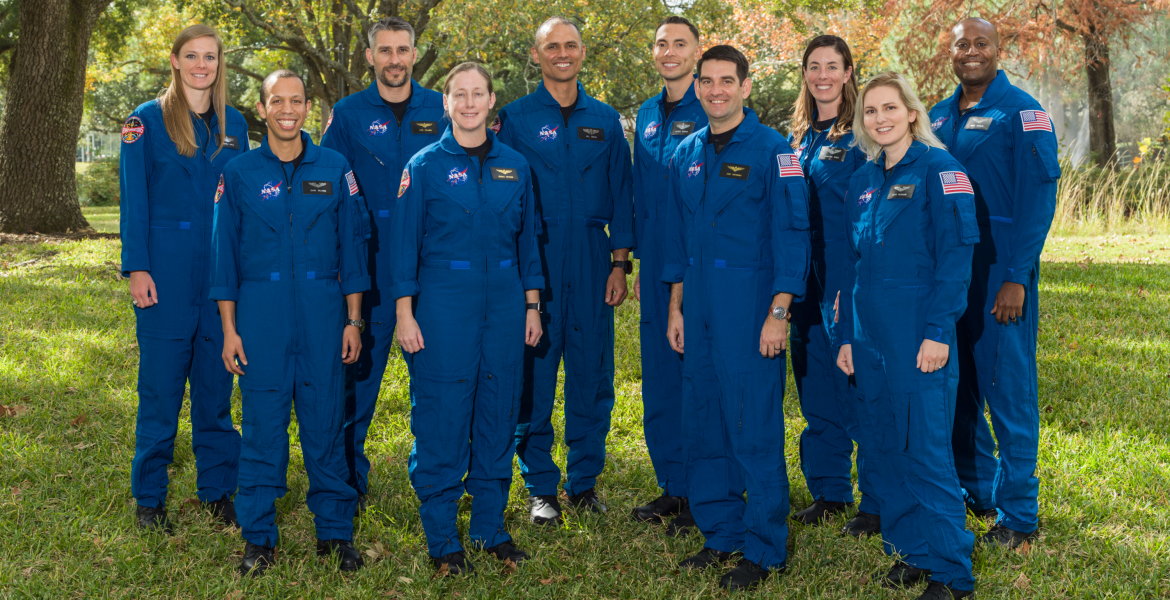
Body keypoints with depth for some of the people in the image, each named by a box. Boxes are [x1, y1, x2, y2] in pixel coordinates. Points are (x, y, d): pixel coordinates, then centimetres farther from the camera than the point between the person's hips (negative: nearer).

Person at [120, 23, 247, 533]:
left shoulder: (232, 123, 11)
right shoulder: (147, 120, 0)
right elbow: (134, 200, -3)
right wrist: (136, 268, -11)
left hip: (221, 270, 4)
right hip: (168, 271, -3)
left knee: (216, 381, 9)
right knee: (161, 382, 1)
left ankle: (216, 487, 19)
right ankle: (149, 496, 13)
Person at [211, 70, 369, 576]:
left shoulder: (334, 169, 6)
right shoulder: (239, 173, 4)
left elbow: (353, 245, 7)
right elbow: (225, 253, 6)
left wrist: (353, 320, 3)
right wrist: (229, 329, 1)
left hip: (322, 309, 1)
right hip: (260, 312, 0)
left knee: (325, 421, 4)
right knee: (263, 424, 2)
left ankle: (335, 531, 15)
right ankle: (258, 536, 13)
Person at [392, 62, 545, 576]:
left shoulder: (514, 166, 9)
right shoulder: (425, 166, -1)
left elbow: (526, 240, 13)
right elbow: (405, 243, -2)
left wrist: (532, 306, 9)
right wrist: (405, 313, -7)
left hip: (503, 301, 4)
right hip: (443, 304, -3)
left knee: (498, 412, 8)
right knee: (441, 419, -1)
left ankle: (490, 526, 21)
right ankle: (441, 538, 11)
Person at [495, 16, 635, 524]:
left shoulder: (606, 120, 11)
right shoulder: (515, 118, 4)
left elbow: (620, 194, 11)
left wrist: (620, 262, 3)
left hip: (591, 260, 2)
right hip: (535, 258, -2)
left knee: (592, 371, 5)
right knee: (534, 372, 0)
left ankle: (585, 480, 18)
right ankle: (540, 487, 10)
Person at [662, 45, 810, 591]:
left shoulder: (772, 151, -5)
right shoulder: (686, 154, 12)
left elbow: (791, 235, -9)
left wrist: (778, 314, -14)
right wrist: (675, 307, 13)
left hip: (750, 309, -6)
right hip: (698, 310, 6)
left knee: (755, 428, -4)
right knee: (703, 424, 10)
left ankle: (764, 549, 7)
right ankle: (721, 532, 24)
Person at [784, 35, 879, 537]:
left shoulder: (862, 135, -7)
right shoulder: (798, 138, 14)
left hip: (850, 279, -7)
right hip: (806, 280, 7)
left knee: (861, 388, -3)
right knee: (815, 387, 13)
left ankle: (877, 502, 7)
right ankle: (828, 490, 25)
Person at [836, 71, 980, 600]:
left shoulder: (938, 169, -5)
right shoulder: (862, 183, 13)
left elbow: (956, 254, -11)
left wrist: (939, 332, -16)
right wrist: (847, 336, 13)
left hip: (919, 339, -6)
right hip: (870, 338, 7)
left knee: (926, 452, -5)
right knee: (884, 448, 10)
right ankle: (910, 554, 22)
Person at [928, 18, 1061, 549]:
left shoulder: (1022, 112, -6)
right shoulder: (939, 117, 12)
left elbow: (1038, 198, -12)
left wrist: (1016, 278, -17)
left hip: (1001, 270, -6)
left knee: (1008, 388, -2)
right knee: (955, 382, 12)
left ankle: (1018, 515, 6)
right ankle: (974, 489, 27)